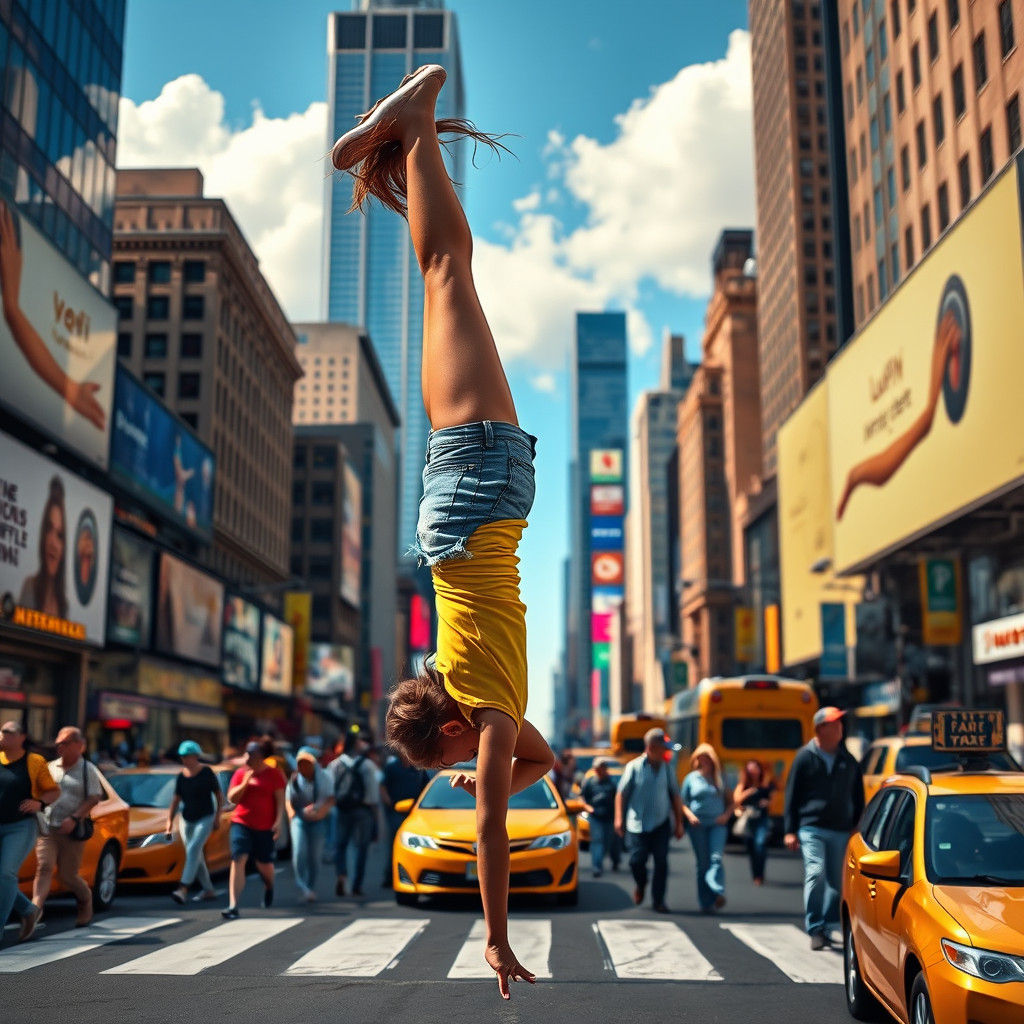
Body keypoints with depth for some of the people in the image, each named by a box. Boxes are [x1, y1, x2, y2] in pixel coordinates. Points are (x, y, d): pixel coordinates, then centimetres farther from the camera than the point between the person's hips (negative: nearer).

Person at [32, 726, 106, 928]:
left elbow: (94, 798, -7)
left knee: (68, 876, 1)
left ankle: (86, 901, 27)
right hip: (47, 828, 3)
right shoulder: (52, 767, 14)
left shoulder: (88, 770, 1)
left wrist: (74, 818, -17)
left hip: (71, 831, -3)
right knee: (44, 867, -15)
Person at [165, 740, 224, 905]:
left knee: (193, 849, -22)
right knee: (196, 856, 9)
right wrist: (170, 820, -1)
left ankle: (183, 889, -30)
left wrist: (218, 817, -6)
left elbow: (219, 795, -1)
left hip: (205, 819, -5)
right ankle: (209, 891, 21)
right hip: (186, 820, 5)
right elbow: (176, 800, 8)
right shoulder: (181, 776, 6)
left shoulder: (207, 772, -5)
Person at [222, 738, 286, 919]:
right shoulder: (240, 773, 6)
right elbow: (231, 798, 4)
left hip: (265, 827, -1)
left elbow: (280, 800, -1)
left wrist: (278, 821, -12)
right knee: (238, 860, -14)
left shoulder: (274, 774, 0)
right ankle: (233, 906, -16)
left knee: (264, 864, 8)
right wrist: (244, 784, -12)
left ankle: (269, 888, 44)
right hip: (241, 823, 1)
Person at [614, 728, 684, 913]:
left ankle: (658, 900, 9)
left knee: (661, 861, -4)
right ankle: (641, 885, 27)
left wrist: (678, 823, 12)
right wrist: (619, 818, -8)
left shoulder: (667, 769, 9)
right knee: (636, 860, -6)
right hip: (637, 824, -2)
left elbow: (675, 797, 14)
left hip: (661, 823, 2)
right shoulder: (634, 767, -1)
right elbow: (621, 793, 0)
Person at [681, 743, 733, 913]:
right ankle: (705, 903, 6)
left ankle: (718, 893, -31)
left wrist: (726, 815, -3)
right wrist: (689, 815, -10)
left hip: (717, 824, 0)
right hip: (698, 825, 0)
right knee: (702, 862, 1)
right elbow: (683, 803, 8)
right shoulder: (691, 778, 6)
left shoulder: (719, 778, 9)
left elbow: (731, 801, 14)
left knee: (716, 858, -18)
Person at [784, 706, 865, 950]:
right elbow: (792, 795, 2)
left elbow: (858, 799, 17)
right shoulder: (805, 757, 0)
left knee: (837, 882, 7)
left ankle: (827, 928, 21)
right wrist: (790, 831, -3)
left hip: (841, 831, 4)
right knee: (815, 874, -16)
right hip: (812, 828, -4)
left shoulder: (849, 761, 11)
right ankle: (815, 929, -7)